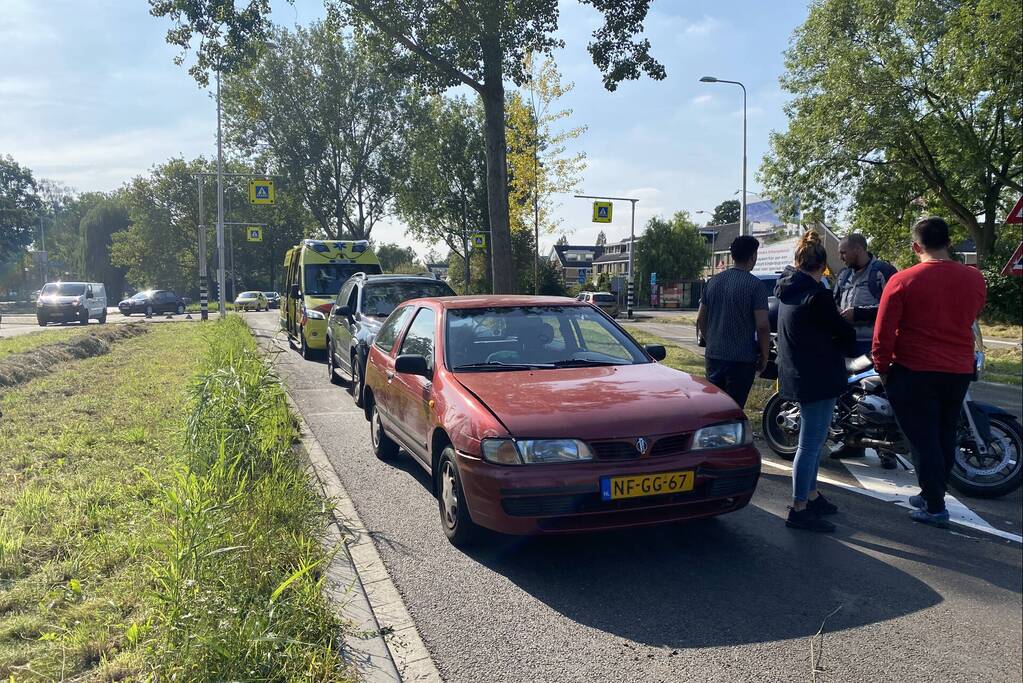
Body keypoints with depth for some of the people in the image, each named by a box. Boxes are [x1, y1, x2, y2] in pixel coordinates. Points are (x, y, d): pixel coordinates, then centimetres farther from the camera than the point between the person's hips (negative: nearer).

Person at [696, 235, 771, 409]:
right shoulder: (755, 285, -11)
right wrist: (764, 356, -3)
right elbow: (762, 326, -15)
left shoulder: (713, 282, 6)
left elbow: (700, 320, 10)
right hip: (742, 359, -5)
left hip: (713, 356, 5)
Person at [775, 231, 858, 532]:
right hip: (818, 377, -10)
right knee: (811, 442, -3)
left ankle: (811, 496, 31)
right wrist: (851, 346, 12)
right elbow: (843, 332, -9)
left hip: (798, 375, 10)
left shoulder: (788, 289, 8)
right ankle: (799, 509, 3)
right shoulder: (816, 295, -19)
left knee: (813, 439, 21)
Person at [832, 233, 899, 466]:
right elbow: (835, 301, 28)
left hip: (874, 344, -7)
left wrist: (858, 313, -17)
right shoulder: (845, 274, 16)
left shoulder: (883, 271, -8)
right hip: (848, 342, 8)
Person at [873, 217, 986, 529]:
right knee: (945, 437, 18)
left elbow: (883, 333, -13)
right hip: (959, 371, 5)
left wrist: (882, 368, -1)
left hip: (914, 372, -5)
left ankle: (934, 508, 9)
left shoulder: (902, 281, -14)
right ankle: (932, 495, 30)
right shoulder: (975, 278, -1)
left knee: (923, 439, 3)